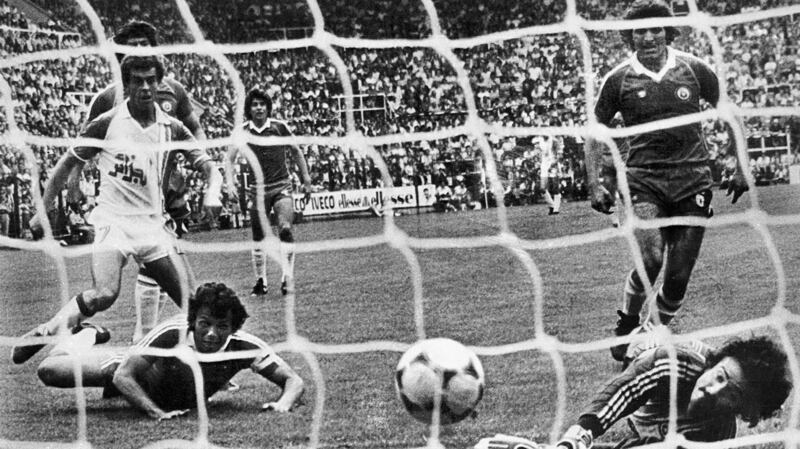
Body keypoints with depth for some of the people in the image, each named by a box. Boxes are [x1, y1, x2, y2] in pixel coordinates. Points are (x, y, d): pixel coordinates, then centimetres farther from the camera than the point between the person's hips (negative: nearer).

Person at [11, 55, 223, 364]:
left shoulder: (171, 128, 4)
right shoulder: (107, 124, -5)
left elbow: (208, 165, 7)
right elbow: (67, 163, 5)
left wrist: (212, 193, -15)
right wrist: (45, 208, 1)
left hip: (154, 225, 4)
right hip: (113, 221, -4)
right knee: (104, 295, -28)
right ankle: (45, 333, -9)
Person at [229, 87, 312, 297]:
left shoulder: (279, 127, -2)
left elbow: (296, 151, 10)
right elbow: (230, 158, -8)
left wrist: (306, 179, 9)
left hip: (282, 187, -1)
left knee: (286, 229, -18)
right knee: (258, 237, 4)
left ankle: (287, 278, -13)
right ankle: (260, 281, 17)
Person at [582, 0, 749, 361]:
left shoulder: (693, 69, 2)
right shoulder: (619, 80, 0)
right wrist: (594, 185, 1)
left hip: (693, 182, 2)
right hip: (644, 182, -2)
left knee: (678, 276, 2)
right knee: (650, 259, -23)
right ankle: (625, 328, -1)